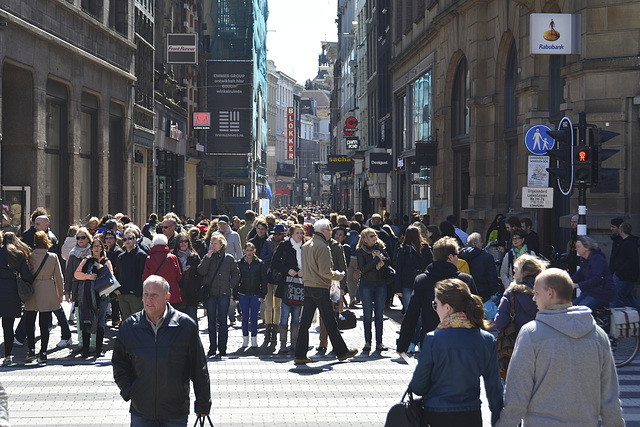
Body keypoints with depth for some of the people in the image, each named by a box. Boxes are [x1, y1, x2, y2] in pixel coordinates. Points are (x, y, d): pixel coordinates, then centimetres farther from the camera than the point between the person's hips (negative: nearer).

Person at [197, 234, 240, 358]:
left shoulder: (229, 258, 4)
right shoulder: (208, 257, 6)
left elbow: (236, 274, 10)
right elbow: (201, 271, -8)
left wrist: (230, 285, -4)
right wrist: (208, 256, -12)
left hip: (224, 293, -1)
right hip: (210, 293, 1)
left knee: (222, 321, 1)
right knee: (211, 321, 4)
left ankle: (222, 348, 6)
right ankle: (212, 347, 11)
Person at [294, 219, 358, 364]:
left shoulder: (306, 245, 13)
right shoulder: (322, 246, -14)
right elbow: (325, 272, -20)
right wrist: (338, 276, -3)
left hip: (307, 287, 8)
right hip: (320, 288, -8)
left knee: (305, 321, 6)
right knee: (330, 322, 2)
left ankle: (300, 355, 5)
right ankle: (341, 352, 12)